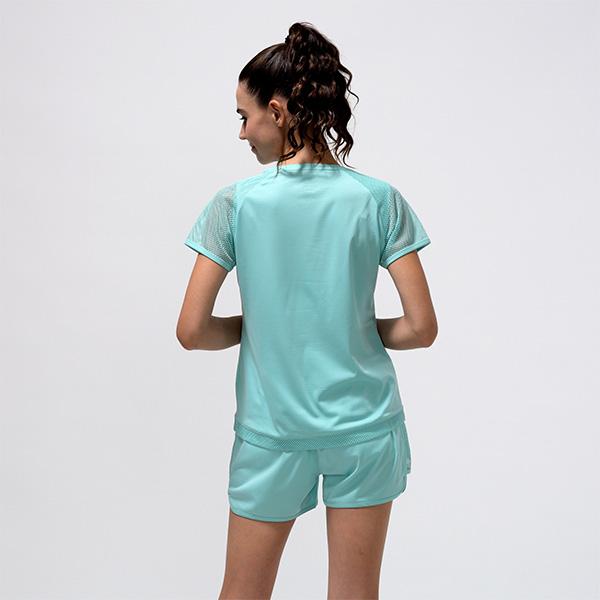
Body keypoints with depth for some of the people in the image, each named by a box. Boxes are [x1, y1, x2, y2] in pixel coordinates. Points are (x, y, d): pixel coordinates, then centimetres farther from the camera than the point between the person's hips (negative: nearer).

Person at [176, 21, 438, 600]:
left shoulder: (236, 202, -10)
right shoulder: (379, 198, -6)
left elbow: (192, 330, -9)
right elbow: (421, 327, -8)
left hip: (271, 431, -1)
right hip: (365, 427, 1)